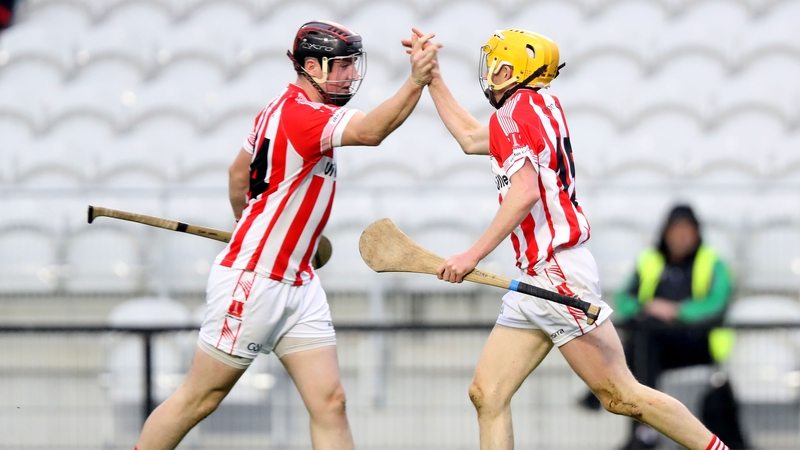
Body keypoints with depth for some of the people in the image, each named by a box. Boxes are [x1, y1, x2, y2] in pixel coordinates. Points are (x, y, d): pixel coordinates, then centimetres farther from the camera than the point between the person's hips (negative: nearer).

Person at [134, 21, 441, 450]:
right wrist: (416, 81, -49)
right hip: (252, 282, -10)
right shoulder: (301, 115, -20)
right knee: (199, 399, 1)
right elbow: (370, 131, -38)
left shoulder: (285, 107, 10)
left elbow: (239, 171, 25)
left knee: (329, 401, 0)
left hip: (297, 285, 10)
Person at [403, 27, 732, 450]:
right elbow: (470, 138, 37)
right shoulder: (536, 109, 18)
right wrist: (431, 77, 38)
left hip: (558, 273, -10)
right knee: (487, 394, 2)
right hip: (533, 284, 10)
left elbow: (526, 192, -24)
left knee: (622, 396, -8)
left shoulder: (515, 111, -10)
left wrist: (474, 254, -24)